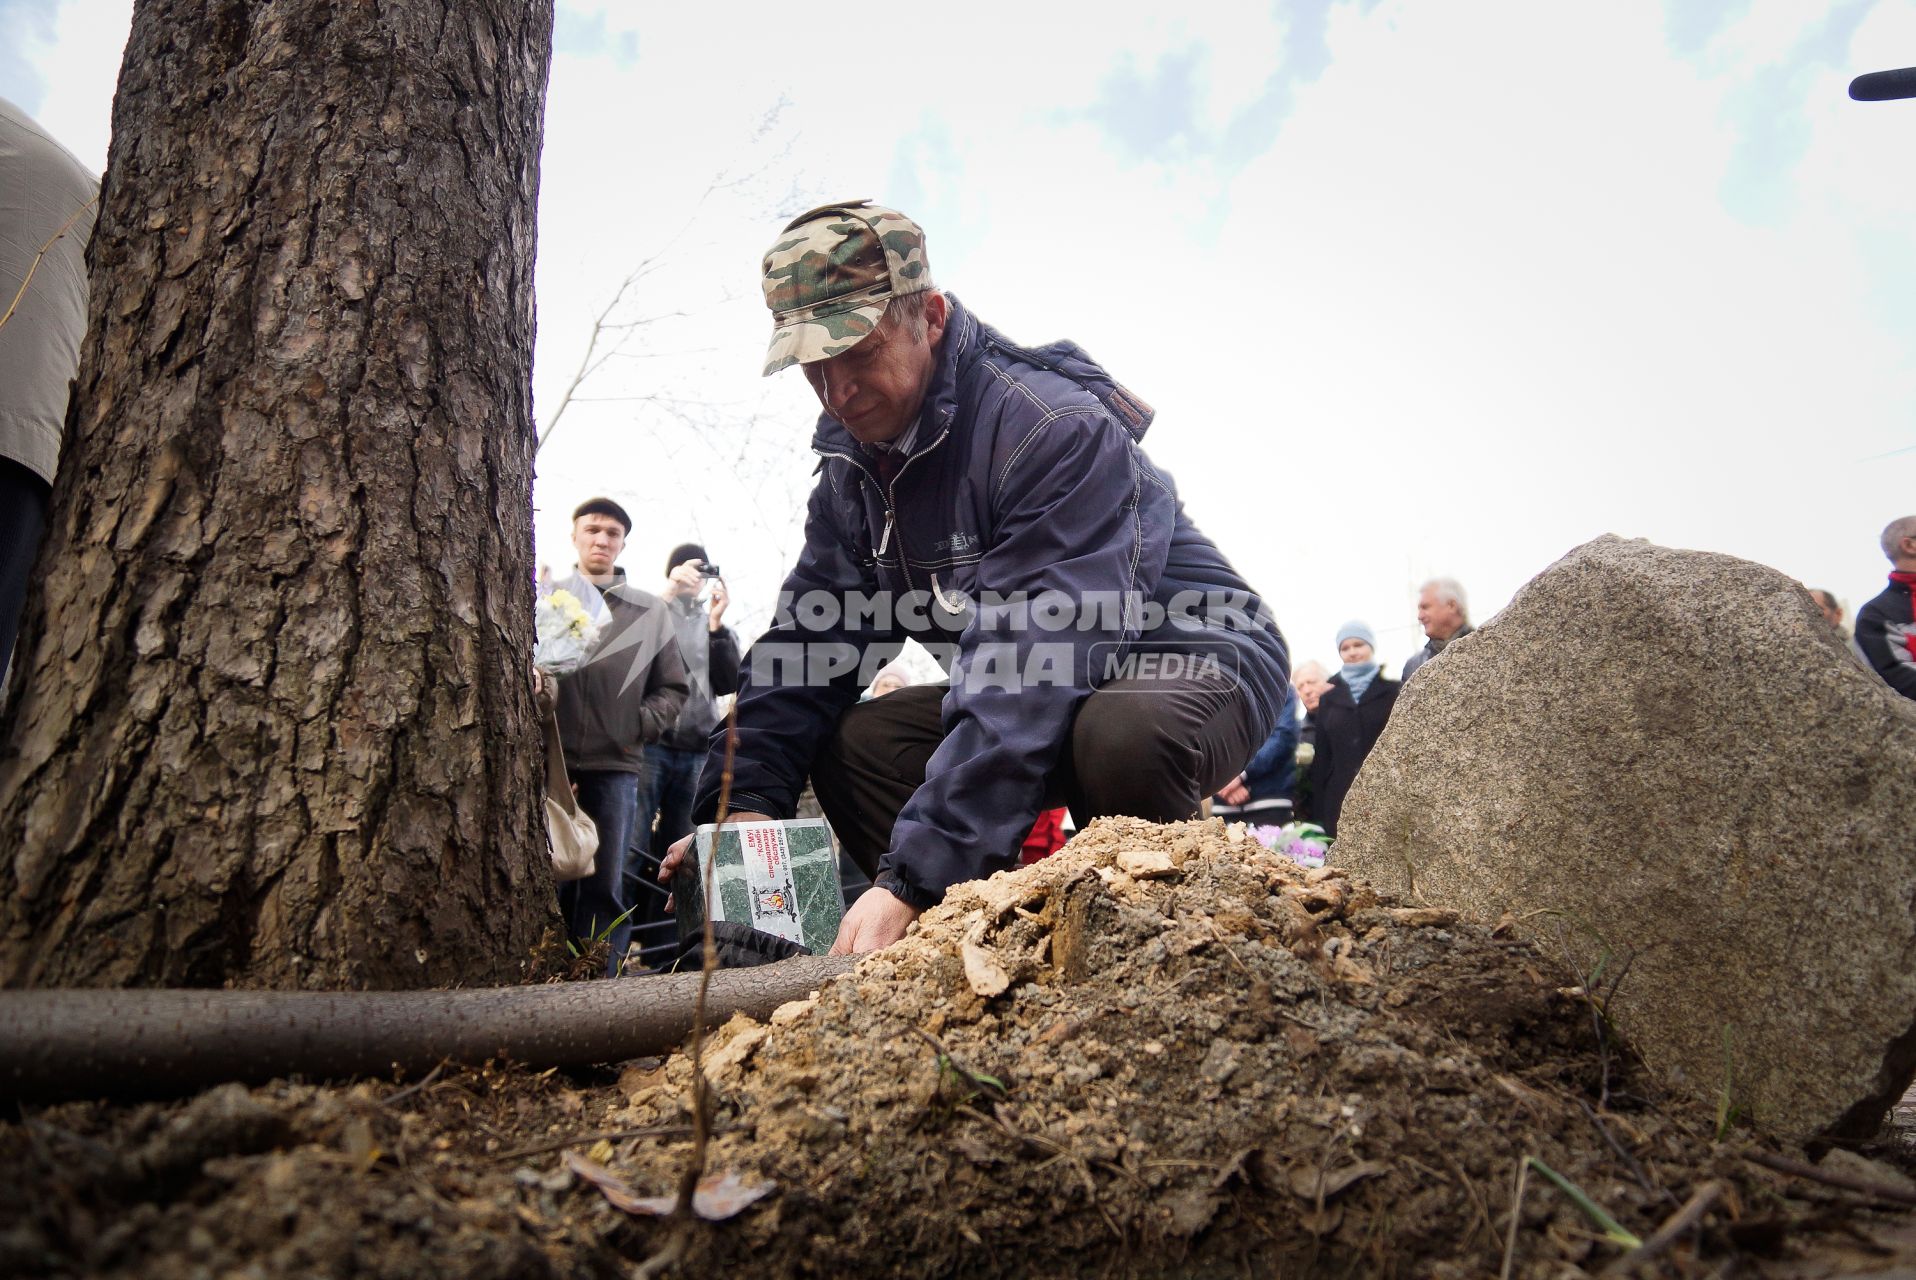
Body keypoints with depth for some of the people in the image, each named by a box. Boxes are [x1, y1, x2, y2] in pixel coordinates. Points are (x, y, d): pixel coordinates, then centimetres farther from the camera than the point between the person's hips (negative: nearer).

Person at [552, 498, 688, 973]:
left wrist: (640, 726, 0)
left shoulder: (650, 610, 13)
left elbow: (673, 688, 15)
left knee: (605, 888, 2)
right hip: (551, 764, 0)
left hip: (616, 767, 1)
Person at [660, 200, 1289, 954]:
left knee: (1119, 737, -40)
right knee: (851, 741, -5)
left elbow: (1036, 660, -36)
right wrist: (746, 800, -20)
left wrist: (914, 877, -40)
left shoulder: (1055, 430, -28)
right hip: (1048, 694, 7)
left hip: (1196, 661, -7)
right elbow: (810, 640, -3)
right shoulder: (853, 460, -1)